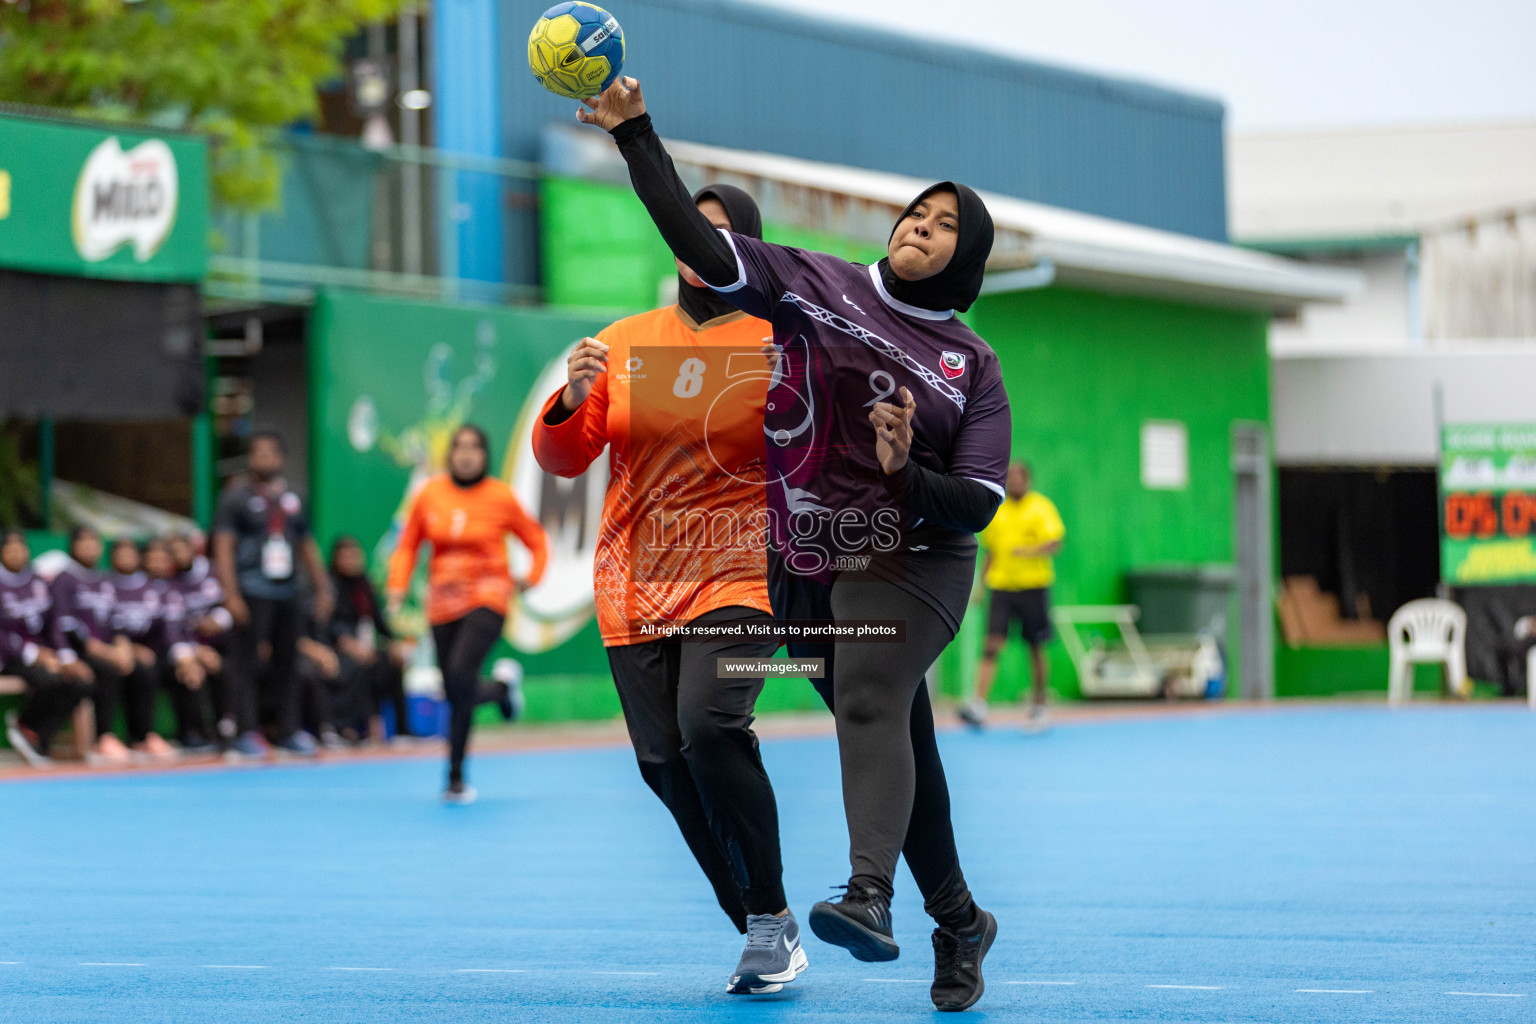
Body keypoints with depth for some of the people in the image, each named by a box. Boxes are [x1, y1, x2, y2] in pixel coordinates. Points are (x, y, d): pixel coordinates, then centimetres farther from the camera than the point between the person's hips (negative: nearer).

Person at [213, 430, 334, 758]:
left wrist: (322, 587, 15)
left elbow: (307, 546, 22)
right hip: (253, 593, -5)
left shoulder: (292, 497, 15)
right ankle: (244, 731, 0)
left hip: (288, 593, 5)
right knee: (248, 662, -5)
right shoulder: (238, 496, -1)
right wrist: (231, 594, -15)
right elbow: (223, 547, -6)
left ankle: (288, 730, 14)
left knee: (287, 662, 7)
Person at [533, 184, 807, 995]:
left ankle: (772, 915, -12)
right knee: (664, 761, -1)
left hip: (739, 573, -4)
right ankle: (760, 932, 13)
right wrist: (573, 398, -11)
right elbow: (563, 458, 9)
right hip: (635, 584, 4)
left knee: (709, 725, -26)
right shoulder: (625, 342, 11)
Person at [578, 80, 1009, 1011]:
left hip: (912, 561, -2)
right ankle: (959, 923, 26)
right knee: (901, 747, 9)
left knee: (870, 702, -29)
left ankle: (869, 895, -48)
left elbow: (979, 505, -2)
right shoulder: (816, 285, 4)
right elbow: (706, 250, -7)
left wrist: (908, 475, -22)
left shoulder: (973, 367, 2)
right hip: (808, 566, 3)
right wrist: (637, 138, -14)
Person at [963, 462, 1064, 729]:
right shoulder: (997, 510, 13)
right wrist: (982, 584, 13)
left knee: (1036, 649, 5)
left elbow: (1055, 543, -11)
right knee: (992, 645, -11)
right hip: (1002, 586, 3)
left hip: (1033, 585, -3)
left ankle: (1039, 707, 19)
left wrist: (1032, 551, -28)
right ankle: (978, 706, -20)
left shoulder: (1041, 507, 0)